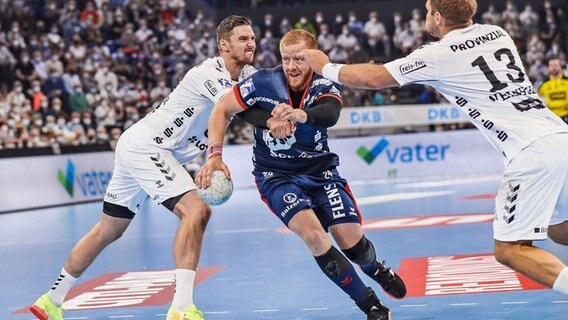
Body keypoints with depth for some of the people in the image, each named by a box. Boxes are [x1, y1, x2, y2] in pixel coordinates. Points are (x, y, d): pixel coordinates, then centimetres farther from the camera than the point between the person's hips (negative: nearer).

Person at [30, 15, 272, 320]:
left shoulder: (247, 75, 7)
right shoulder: (210, 73, -19)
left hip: (136, 147, 10)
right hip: (145, 146, -10)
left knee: (107, 230, 17)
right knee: (196, 211, -23)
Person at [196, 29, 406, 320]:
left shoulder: (324, 86, -16)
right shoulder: (263, 83, -17)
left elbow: (330, 113, -40)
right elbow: (221, 110, -5)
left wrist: (300, 115, -62)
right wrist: (214, 155, -15)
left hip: (321, 171, 2)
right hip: (276, 176, -1)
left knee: (352, 240, -6)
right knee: (312, 233, -26)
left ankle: (376, 269, 35)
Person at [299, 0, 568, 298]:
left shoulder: (438, 56, -1)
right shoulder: (498, 33, 18)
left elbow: (373, 78, 7)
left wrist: (325, 67, 21)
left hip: (534, 151, -7)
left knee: (508, 249, -3)